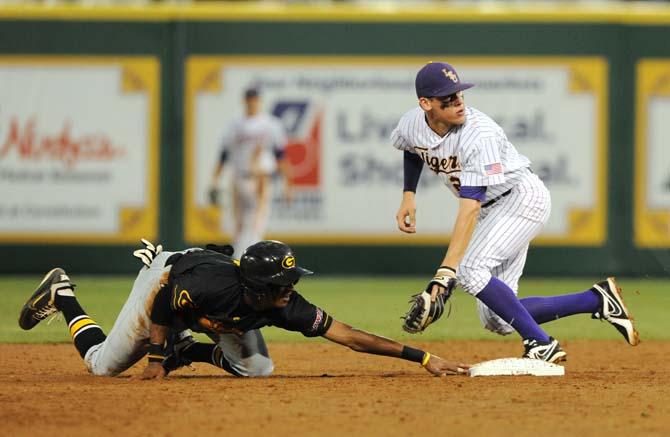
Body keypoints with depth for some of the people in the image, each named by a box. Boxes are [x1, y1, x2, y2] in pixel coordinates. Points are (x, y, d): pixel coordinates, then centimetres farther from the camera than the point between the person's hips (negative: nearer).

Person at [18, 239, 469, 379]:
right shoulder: (215, 286, -45)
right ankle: (62, 294, 27)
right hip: (165, 279, -5)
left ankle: (184, 348, 14)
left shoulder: (284, 306, -32)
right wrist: (157, 358, -25)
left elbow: (349, 335, -33)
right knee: (103, 364, 4)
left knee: (257, 368, -7)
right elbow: (162, 302, -27)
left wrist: (421, 356, -37)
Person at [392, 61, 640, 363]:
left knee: (469, 270, -30)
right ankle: (598, 300, 7)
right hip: (493, 210, 8)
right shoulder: (411, 125, -9)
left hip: (523, 195, -8)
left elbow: (469, 207, -38)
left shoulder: (479, 134, -31)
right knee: (498, 321, -3)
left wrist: (445, 271, -45)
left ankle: (541, 345, -21)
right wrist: (408, 195, 5)